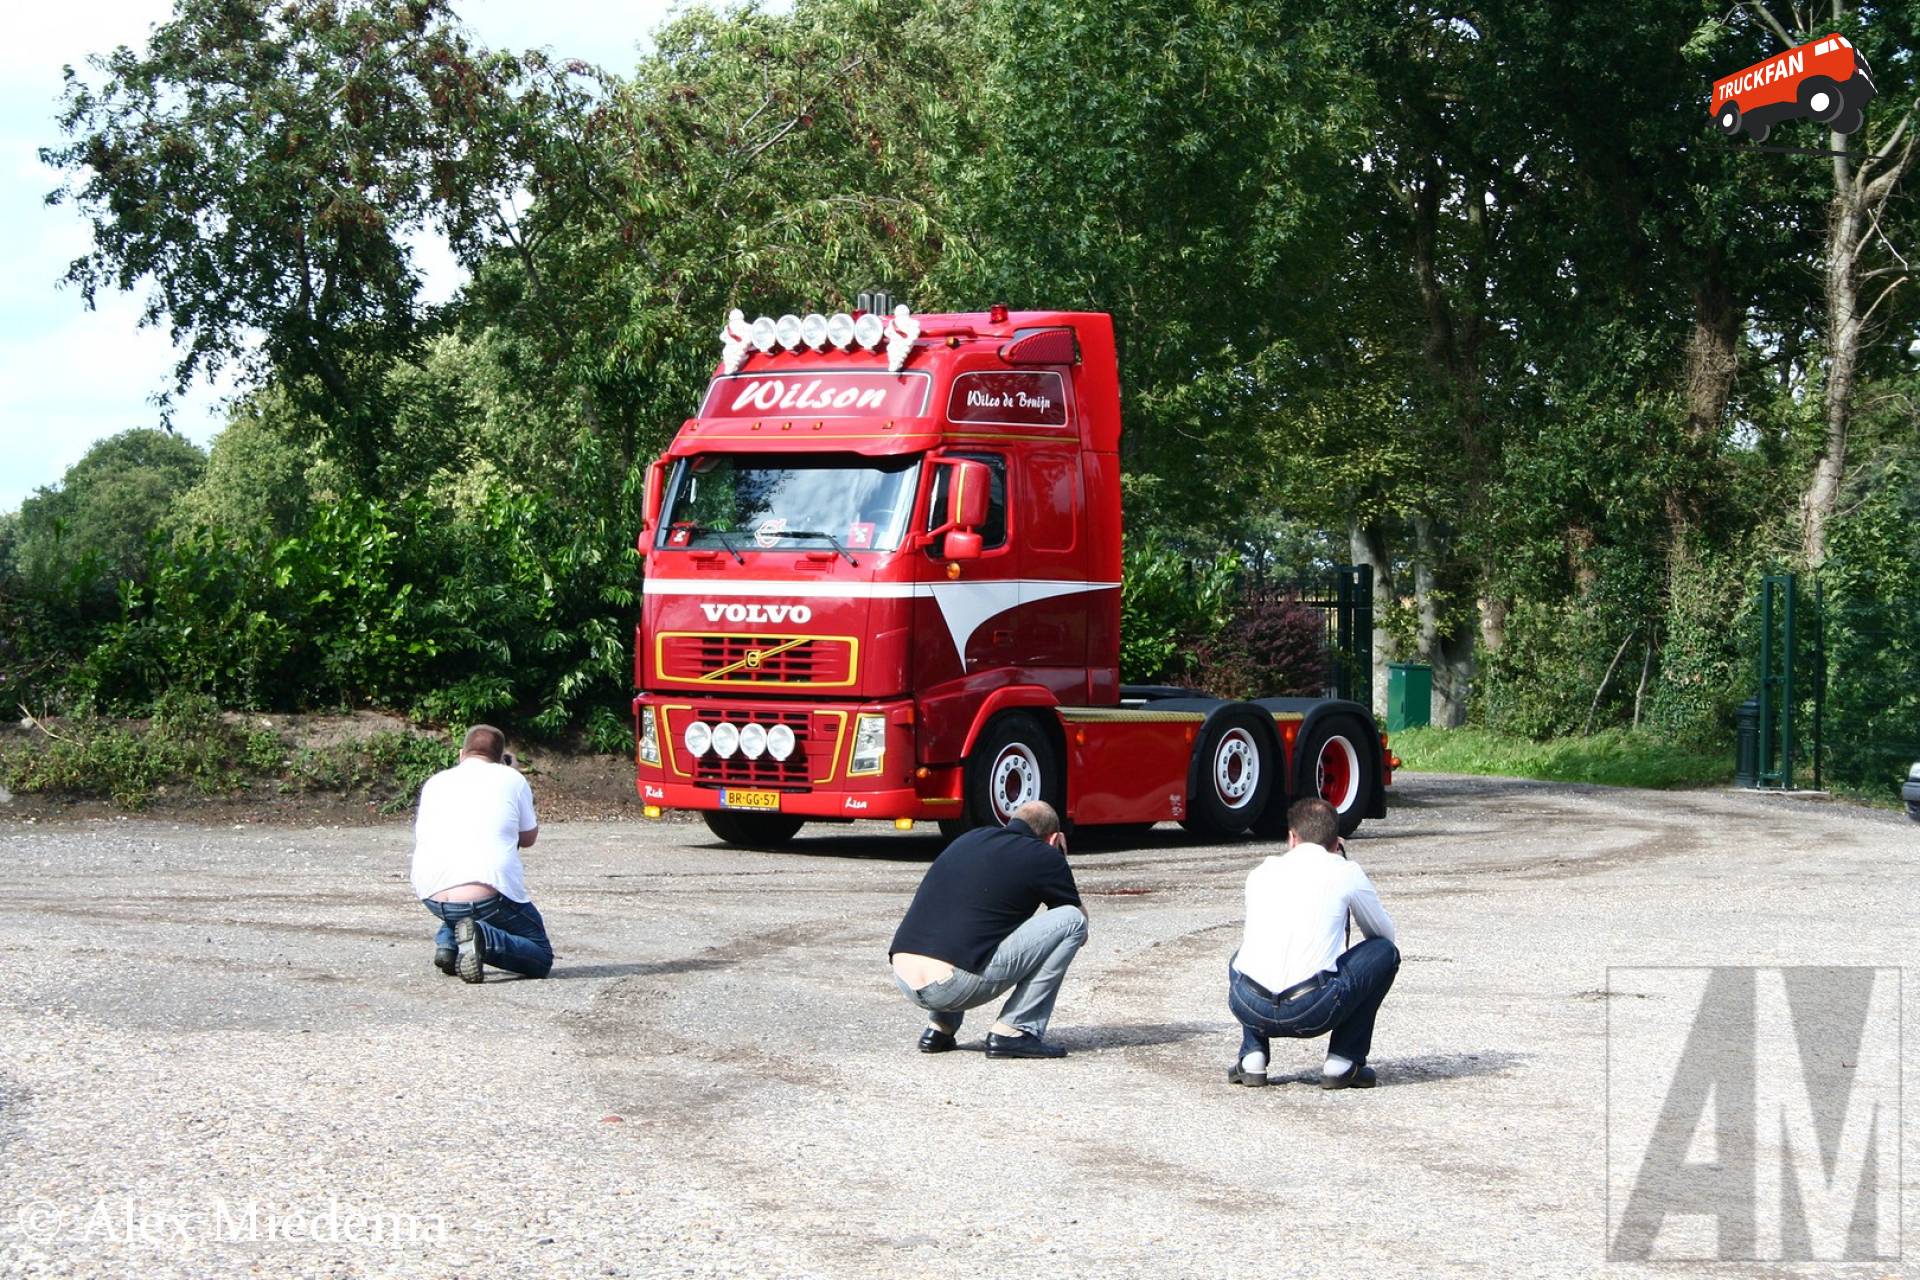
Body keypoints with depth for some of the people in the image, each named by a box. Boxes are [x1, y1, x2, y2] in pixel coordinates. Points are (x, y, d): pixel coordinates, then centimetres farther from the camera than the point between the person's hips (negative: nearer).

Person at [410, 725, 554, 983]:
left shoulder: (434, 782, 17)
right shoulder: (510, 778, 8)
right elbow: (528, 838, 20)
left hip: (431, 897, 5)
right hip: (489, 897, -5)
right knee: (541, 959, 10)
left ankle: (447, 942, 10)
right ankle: (485, 938, -18)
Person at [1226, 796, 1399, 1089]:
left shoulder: (1262, 872, 19)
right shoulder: (1346, 873, 10)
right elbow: (1384, 931, 28)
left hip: (1247, 1007, 4)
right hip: (1312, 1012, -4)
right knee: (1385, 952, 20)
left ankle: (1252, 1057, 18)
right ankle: (1342, 1062, 16)